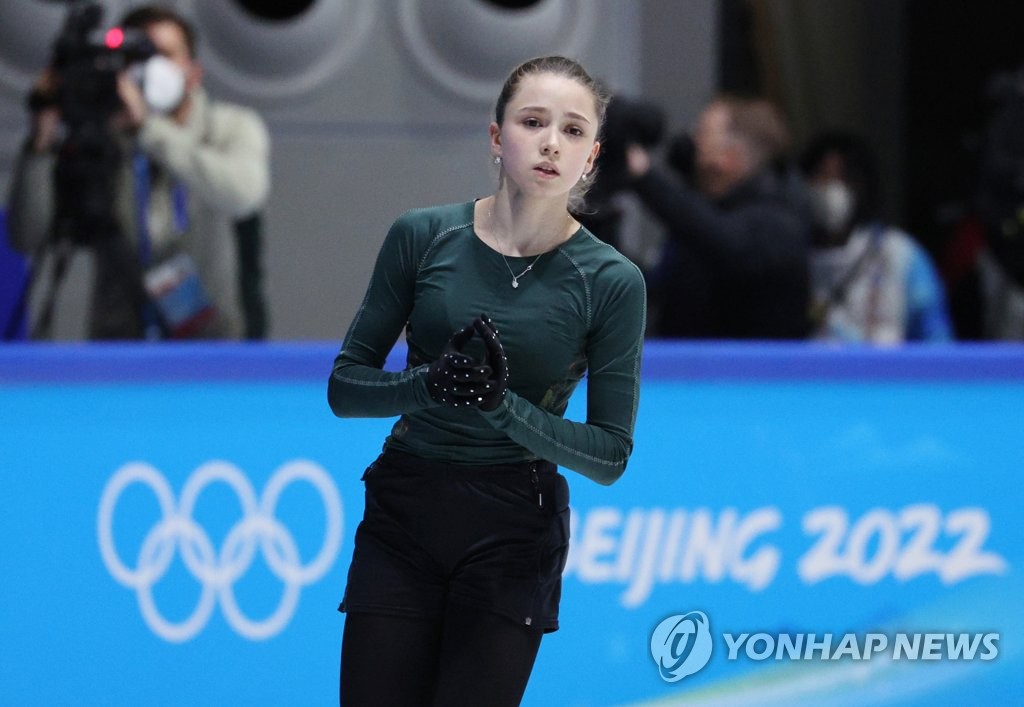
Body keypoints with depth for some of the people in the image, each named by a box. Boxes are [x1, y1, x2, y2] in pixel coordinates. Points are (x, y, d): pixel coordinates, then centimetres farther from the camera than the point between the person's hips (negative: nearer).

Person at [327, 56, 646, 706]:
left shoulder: (611, 281, -6)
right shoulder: (423, 236, -3)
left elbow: (611, 455, -4)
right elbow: (345, 387, 0)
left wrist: (501, 406, -20)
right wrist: (431, 384, -21)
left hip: (513, 533, -1)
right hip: (402, 513, 1)